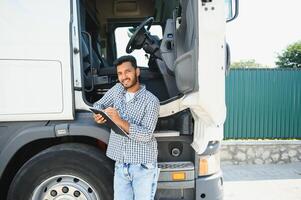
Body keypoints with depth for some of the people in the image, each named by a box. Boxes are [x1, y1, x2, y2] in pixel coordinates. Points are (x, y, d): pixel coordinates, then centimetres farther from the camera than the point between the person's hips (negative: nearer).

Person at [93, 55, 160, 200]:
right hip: (120, 164, 5)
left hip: (143, 166, -4)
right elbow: (98, 105, 15)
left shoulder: (151, 100, -13)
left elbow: (146, 135, -20)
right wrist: (98, 116, -9)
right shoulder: (117, 89, 5)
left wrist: (119, 121, -30)